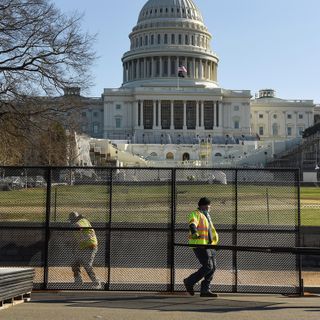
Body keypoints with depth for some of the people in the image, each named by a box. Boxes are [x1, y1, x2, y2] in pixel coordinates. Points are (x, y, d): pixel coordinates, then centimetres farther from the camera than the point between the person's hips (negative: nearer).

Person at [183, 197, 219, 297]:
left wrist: (215, 240, 43)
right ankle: (189, 282, 2)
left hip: (208, 244, 9)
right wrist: (194, 232, -47)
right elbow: (192, 223, -29)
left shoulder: (207, 216, 21)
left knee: (213, 266, 5)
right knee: (208, 266, -13)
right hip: (199, 244, -9)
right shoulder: (196, 214, -8)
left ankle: (205, 290, 12)